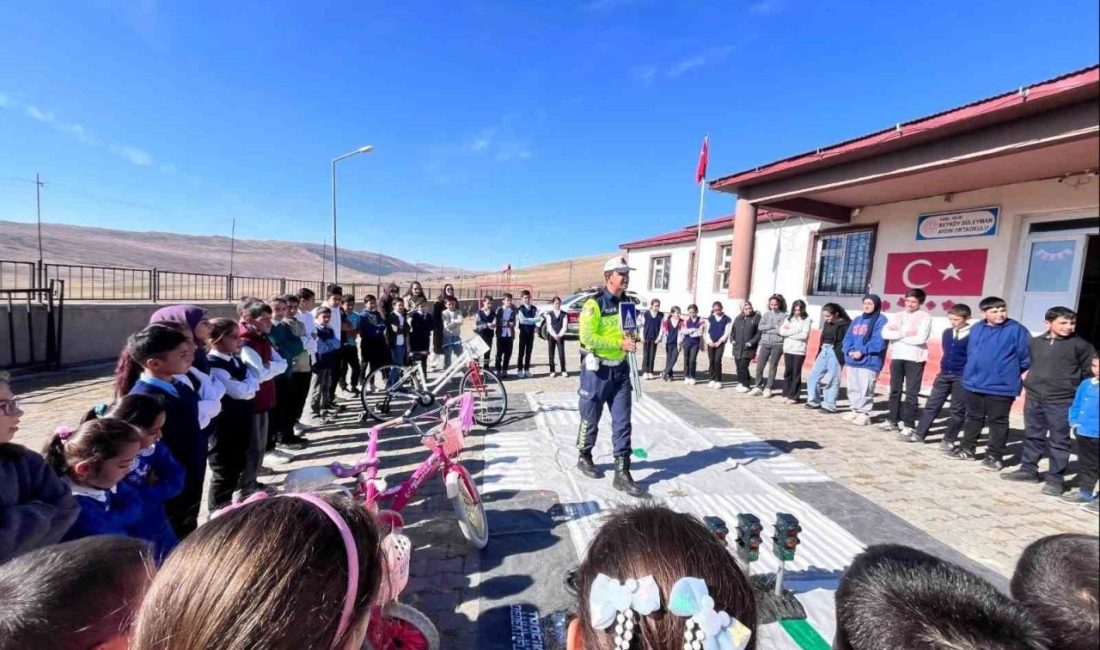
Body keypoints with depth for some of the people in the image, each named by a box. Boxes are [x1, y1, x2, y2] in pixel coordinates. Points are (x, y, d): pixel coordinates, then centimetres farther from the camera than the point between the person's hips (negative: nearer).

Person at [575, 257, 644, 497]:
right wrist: (620, 343, -22)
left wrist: (634, 337, 1)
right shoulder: (594, 304, -13)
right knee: (591, 419, 10)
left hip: (620, 369, 6)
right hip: (597, 369, -6)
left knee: (622, 422, 3)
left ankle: (622, 473, 10)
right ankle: (584, 458, 33)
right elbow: (587, 337, -22)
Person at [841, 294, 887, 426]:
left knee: (865, 389, -5)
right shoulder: (857, 320, 17)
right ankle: (855, 410, 24)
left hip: (869, 362, -7)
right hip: (852, 360, 7)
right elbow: (848, 337, 12)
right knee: (853, 388, 13)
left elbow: (878, 341, -15)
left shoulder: (881, 320, -4)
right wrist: (849, 350, -5)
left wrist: (862, 351, -18)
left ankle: (864, 414, 4)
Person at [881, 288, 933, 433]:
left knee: (911, 393, 1)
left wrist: (898, 337, -7)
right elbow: (885, 333, -3)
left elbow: (921, 338, -16)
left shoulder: (925, 317, -3)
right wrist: (904, 333, -14)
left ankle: (909, 424, 8)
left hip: (915, 358, -4)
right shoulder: (897, 316, 10)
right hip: (897, 356, 5)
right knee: (895, 390, 11)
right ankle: (892, 420, 21)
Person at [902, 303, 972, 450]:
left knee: (957, 410, 6)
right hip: (944, 374, 6)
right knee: (932, 404, 9)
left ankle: (948, 440, 14)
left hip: (962, 377, -5)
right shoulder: (947, 332, 8)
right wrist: (944, 367, 17)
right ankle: (919, 433, 15)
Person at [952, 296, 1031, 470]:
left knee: (998, 422, 6)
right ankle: (967, 449, 28)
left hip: (1001, 386, -5)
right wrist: (975, 370, 14)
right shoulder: (976, 328, 5)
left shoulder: (1017, 330, -10)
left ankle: (995, 456, 16)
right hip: (973, 384, 5)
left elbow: (1025, 359, -7)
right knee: (973, 418, 16)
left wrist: (1010, 373, 1)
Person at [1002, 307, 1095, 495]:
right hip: (1033, 398, 4)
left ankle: (1055, 478, 11)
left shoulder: (1080, 345, -3)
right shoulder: (1035, 342, 6)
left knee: (1059, 441, 3)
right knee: (1032, 436, 13)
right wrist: (1027, 383, 11)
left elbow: (1088, 373, 0)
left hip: (1061, 401, -3)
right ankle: (1028, 470, 24)